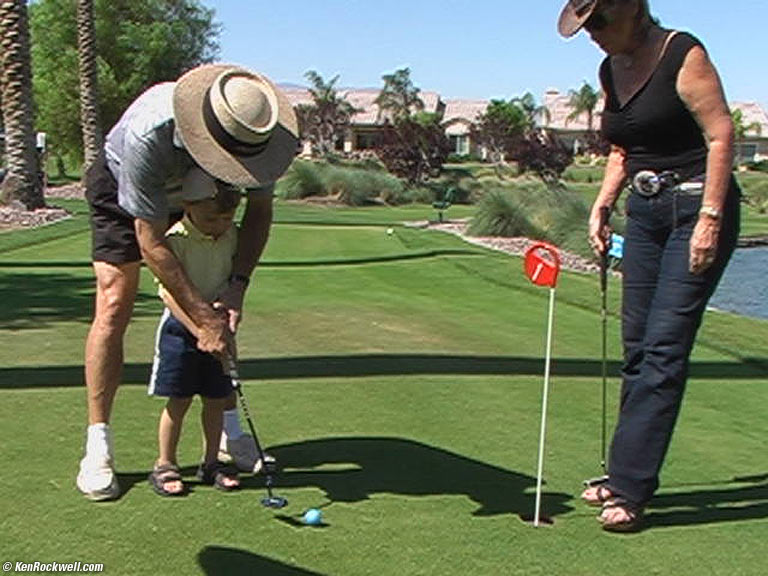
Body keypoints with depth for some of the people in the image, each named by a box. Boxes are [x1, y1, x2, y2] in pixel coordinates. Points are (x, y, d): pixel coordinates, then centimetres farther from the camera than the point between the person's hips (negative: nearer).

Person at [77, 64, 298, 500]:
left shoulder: (257, 131, -30)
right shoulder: (148, 134, -43)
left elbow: (259, 210, -14)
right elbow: (151, 244, -36)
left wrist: (238, 284, -27)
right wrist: (203, 318, -37)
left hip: (195, 197, 4)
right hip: (120, 188, -4)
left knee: (221, 311, -4)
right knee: (114, 307, -15)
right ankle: (98, 447, -8)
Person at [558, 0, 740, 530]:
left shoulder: (683, 55, -11)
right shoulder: (611, 70, 12)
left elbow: (721, 135, -14)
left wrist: (710, 217, -19)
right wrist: (602, 206, 9)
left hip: (697, 210, -8)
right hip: (645, 212, 8)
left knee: (665, 347, -11)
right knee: (637, 346, 8)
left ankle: (630, 491, -9)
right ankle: (628, 476, 17)